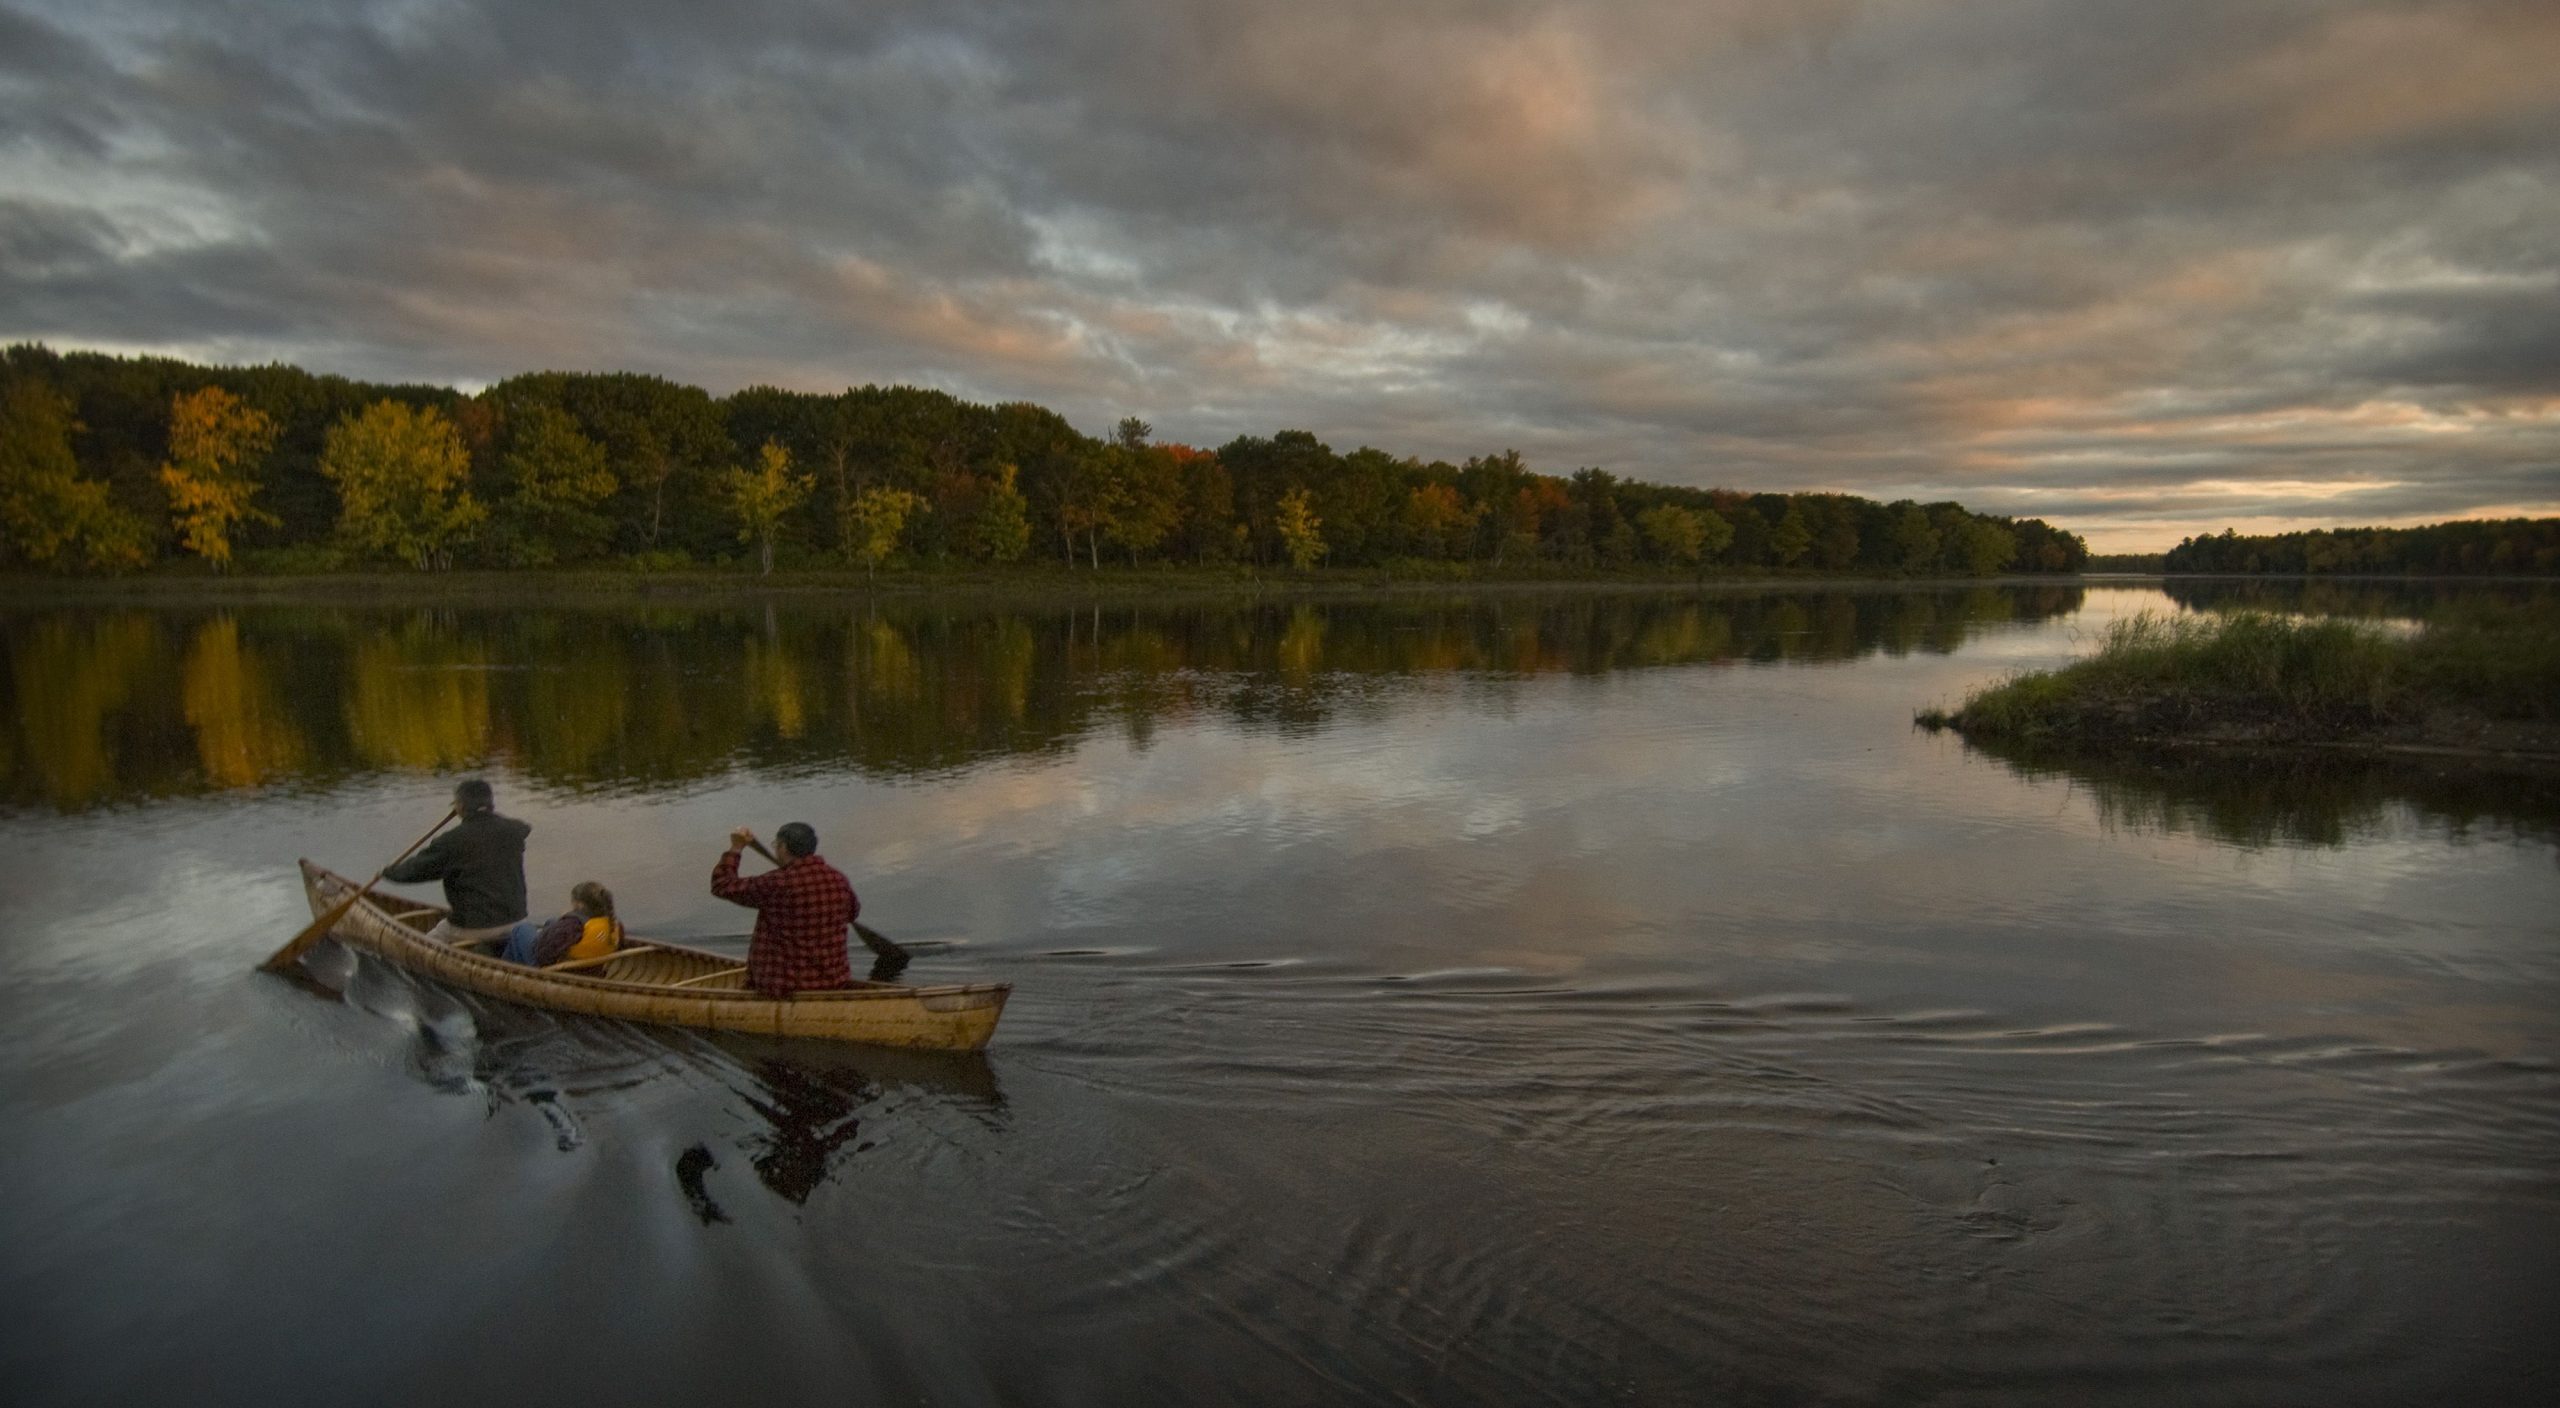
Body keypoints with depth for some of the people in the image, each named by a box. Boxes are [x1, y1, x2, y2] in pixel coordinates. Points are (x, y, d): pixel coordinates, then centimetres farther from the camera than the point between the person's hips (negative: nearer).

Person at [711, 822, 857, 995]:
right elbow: (853, 911, 20)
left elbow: (722, 885, -5)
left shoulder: (777, 883, -17)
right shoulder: (838, 879, -2)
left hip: (787, 986, -5)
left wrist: (735, 848, 5)